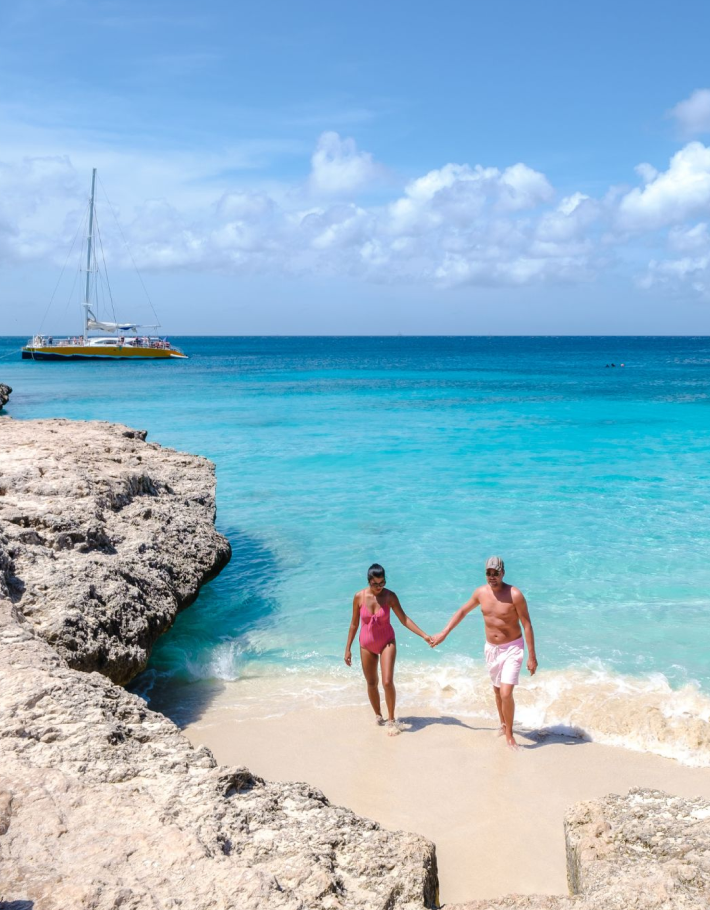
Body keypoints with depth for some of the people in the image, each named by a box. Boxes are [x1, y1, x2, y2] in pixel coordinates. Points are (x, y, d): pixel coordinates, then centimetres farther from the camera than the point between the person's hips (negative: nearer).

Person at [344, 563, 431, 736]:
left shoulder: (390, 596, -14)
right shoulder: (359, 597, -12)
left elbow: (404, 619, -12)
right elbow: (354, 623, -2)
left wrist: (424, 635, -19)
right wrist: (348, 648, 1)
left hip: (387, 642, -1)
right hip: (367, 645, 2)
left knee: (388, 682, -12)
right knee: (372, 683, 12)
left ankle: (391, 720, 4)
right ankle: (378, 715, 34)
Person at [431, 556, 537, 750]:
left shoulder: (514, 595, -20)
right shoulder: (481, 592, -5)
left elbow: (527, 625, -15)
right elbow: (462, 611, 10)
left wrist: (532, 656, -15)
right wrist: (443, 633, 10)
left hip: (512, 648, -5)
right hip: (491, 648, 5)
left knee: (506, 693, -14)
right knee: (497, 691, 18)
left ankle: (509, 734, 6)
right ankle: (503, 724, 41)